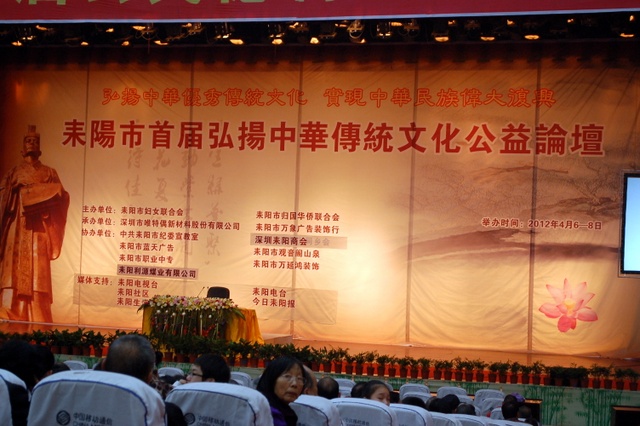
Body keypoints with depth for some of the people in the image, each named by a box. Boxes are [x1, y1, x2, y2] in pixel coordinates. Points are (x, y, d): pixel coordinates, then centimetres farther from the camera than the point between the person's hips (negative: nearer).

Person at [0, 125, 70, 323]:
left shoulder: (49, 172, 18)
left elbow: (60, 196, 5)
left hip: (38, 228, 0)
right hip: (17, 227, 1)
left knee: (37, 274, -9)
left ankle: (37, 322, -12)